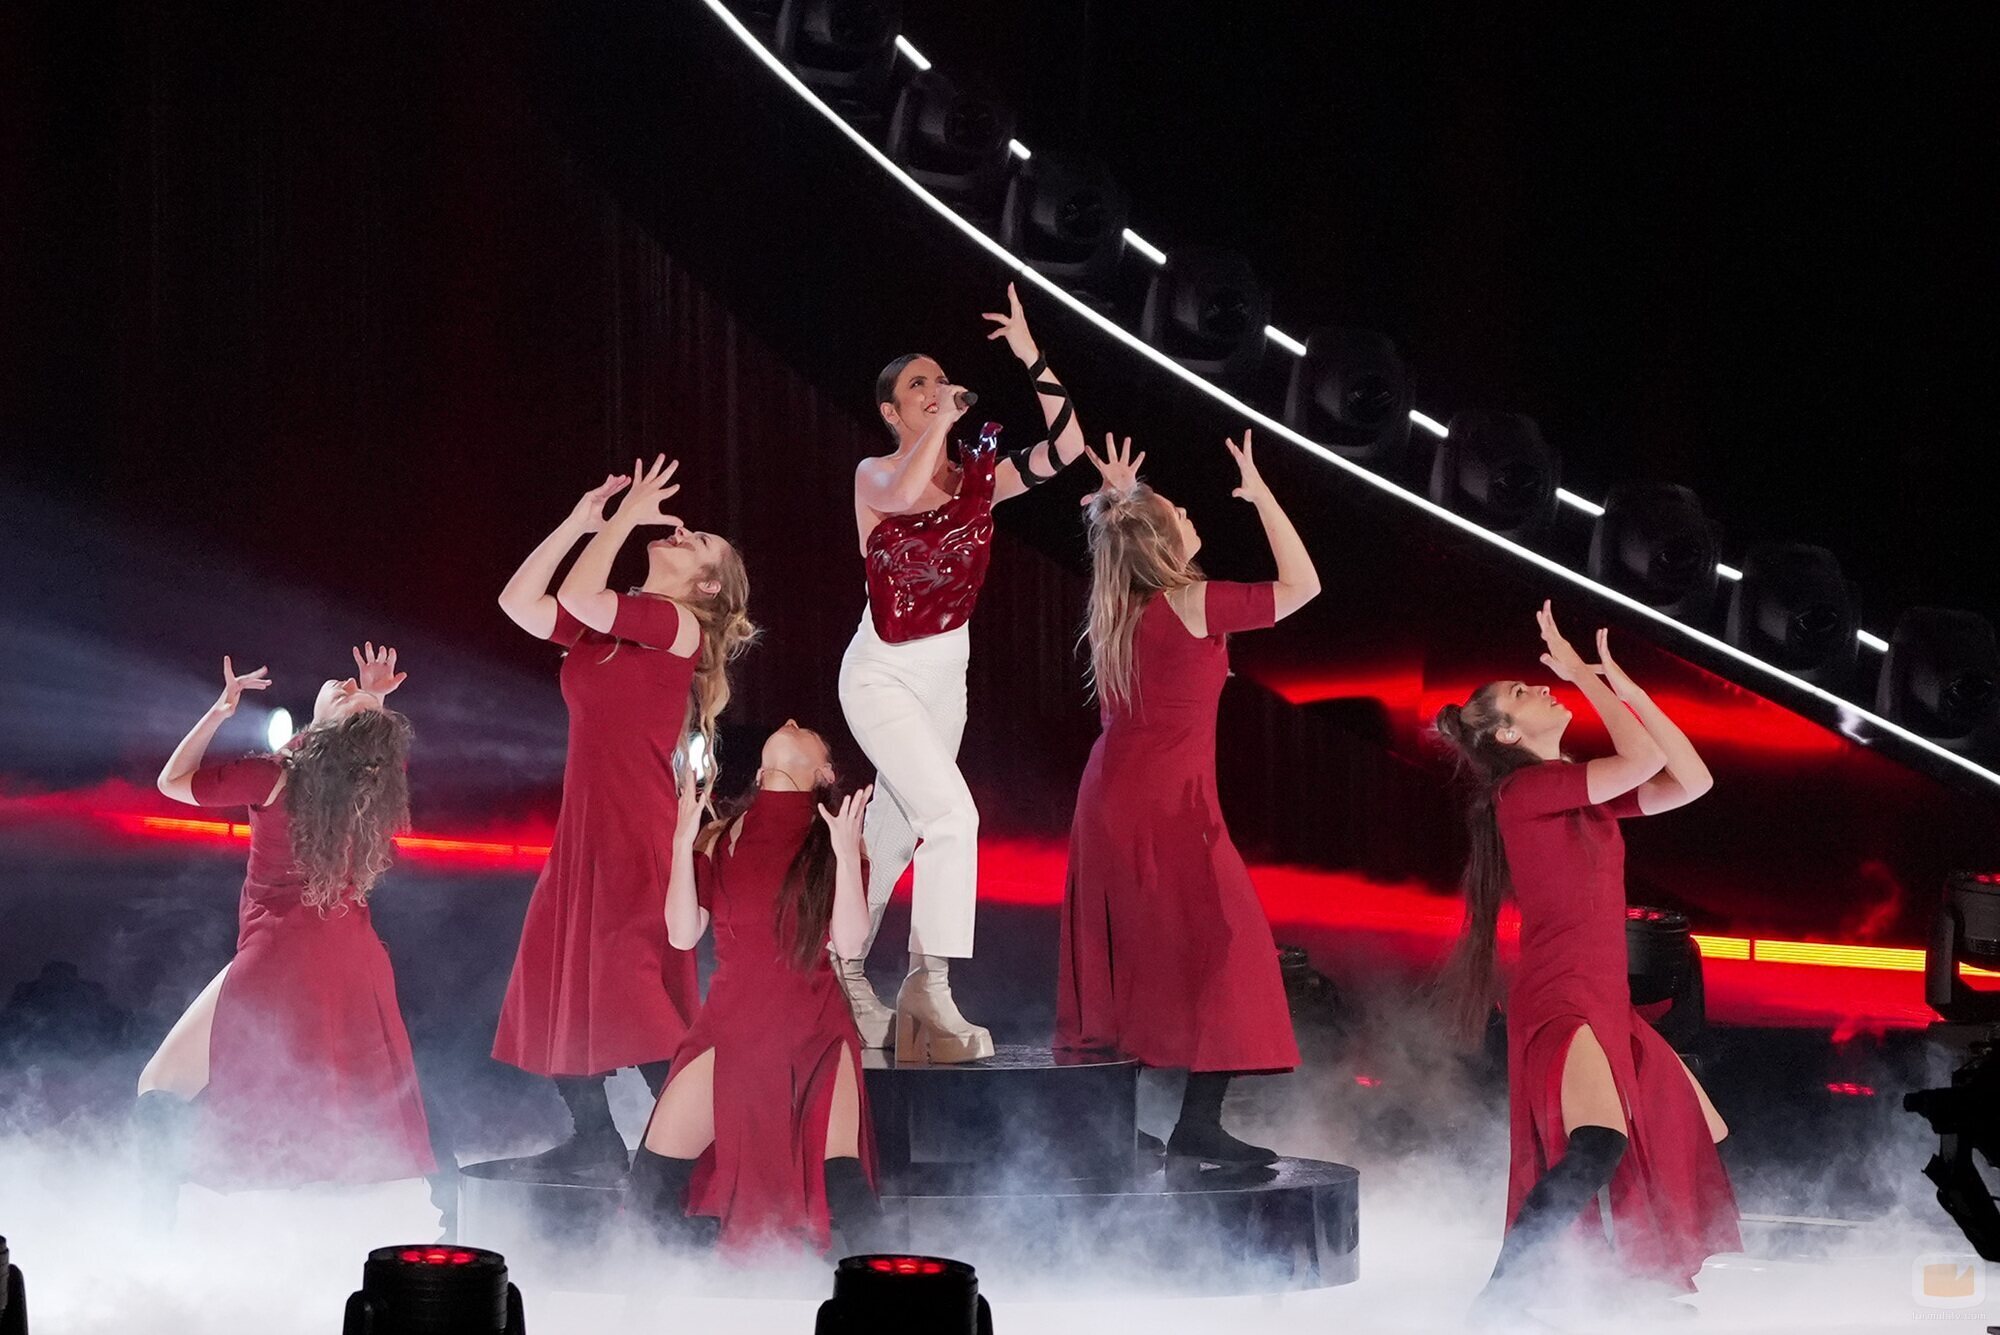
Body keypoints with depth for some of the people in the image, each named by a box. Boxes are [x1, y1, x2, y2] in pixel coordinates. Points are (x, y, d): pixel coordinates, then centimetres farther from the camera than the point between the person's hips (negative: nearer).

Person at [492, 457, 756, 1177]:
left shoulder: (679, 625, -7)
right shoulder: (605, 627, 16)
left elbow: (576, 598, -19)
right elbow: (520, 602, 9)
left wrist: (625, 517, -8)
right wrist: (577, 524, 7)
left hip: (637, 827, -8)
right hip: (584, 822, 8)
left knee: (634, 984, -12)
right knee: (561, 980, 9)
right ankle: (594, 1138, 16)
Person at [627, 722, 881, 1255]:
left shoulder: (832, 838, 3)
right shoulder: (720, 837, 8)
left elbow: (850, 940, -8)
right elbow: (683, 935, 1)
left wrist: (846, 853, -18)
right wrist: (682, 844, -7)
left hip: (815, 1030, -2)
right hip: (731, 1025, 2)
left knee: (841, 1181, -20)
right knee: (653, 1176, -9)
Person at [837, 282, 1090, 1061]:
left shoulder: (979, 477, 0)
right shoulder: (874, 474, -11)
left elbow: (1066, 447, -15)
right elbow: (901, 497, -37)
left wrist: (1030, 357, -20)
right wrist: (943, 418, -30)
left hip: (946, 679, 6)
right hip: (883, 677, -6)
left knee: (895, 838, 14)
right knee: (952, 814, -22)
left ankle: (844, 972, 31)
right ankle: (928, 988, -22)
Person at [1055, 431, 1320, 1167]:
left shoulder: (1119, 604, 7)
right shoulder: (1193, 604, -14)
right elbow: (1302, 585, -8)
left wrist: (1120, 502, 24)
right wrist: (1262, 496, -3)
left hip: (1110, 796, 8)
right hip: (1169, 803, -8)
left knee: (1119, 962, 12)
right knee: (1215, 951, -3)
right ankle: (1198, 1123, -9)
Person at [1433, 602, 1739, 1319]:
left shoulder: (1585, 789, 15)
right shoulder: (1523, 790, -11)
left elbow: (1691, 781, 9)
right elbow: (1645, 759, -19)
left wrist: (1622, 682, 8)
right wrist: (1585, 674, -7)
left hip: (1608, 1005, 10)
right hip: (1560, 1001, -10)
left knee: (1701, 1139, 18)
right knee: (1599, 1146, -31)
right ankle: (1491, 1312, -30)